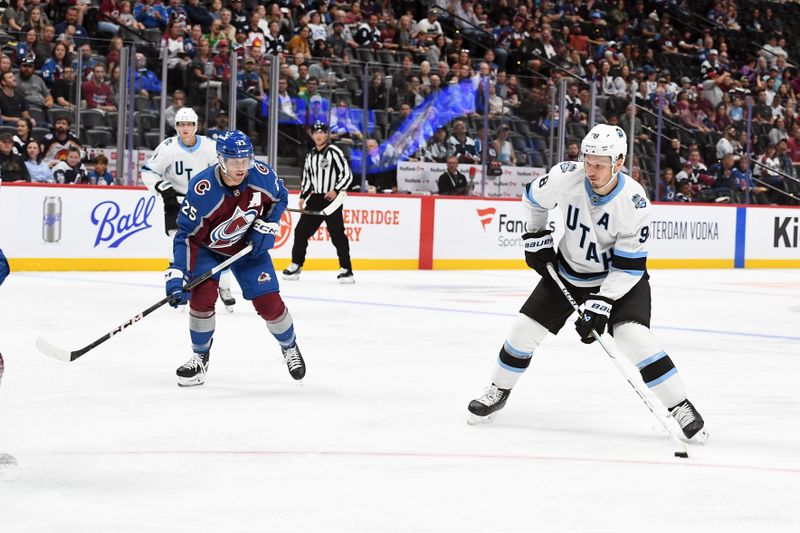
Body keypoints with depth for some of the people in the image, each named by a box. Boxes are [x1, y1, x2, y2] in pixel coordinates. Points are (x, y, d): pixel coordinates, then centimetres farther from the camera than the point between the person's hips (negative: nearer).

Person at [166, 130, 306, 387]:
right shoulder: (202, 189, -33)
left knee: (269, 302, -4)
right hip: (208, 247, -2)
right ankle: (200, 358, 2)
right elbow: (187, 235, -28)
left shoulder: (262, 175, -23)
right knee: (202, 296, -20)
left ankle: (289, 347, 26)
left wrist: (267, 227, -13)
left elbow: (279, 197, 1)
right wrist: (176, 276, -36)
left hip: (248, 246, 2)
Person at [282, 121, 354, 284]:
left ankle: (346, 269, -9)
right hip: (315, 199, 7)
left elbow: (347, 174, -11)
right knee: (301, 231, 6)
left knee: (337, 234, -12)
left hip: (331, 198, -7)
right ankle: (295, 266, 18)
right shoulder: (310, 156, 15)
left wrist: (336, 190, -19)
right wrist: (303, 196, 11)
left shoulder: (333, 152, -7)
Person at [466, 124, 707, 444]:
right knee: (525, 330, 1)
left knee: (634, 338, -23)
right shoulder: (565, 177, -23)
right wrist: (535, 237, 0)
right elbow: (533, 198, 2)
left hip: (619, 277, -3)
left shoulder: (635, 204, -29)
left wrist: (601, 304, -30)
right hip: (567, 271, 4)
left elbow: (629, 266, -24)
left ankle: (681, 408, -13)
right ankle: (498, 391, 26)